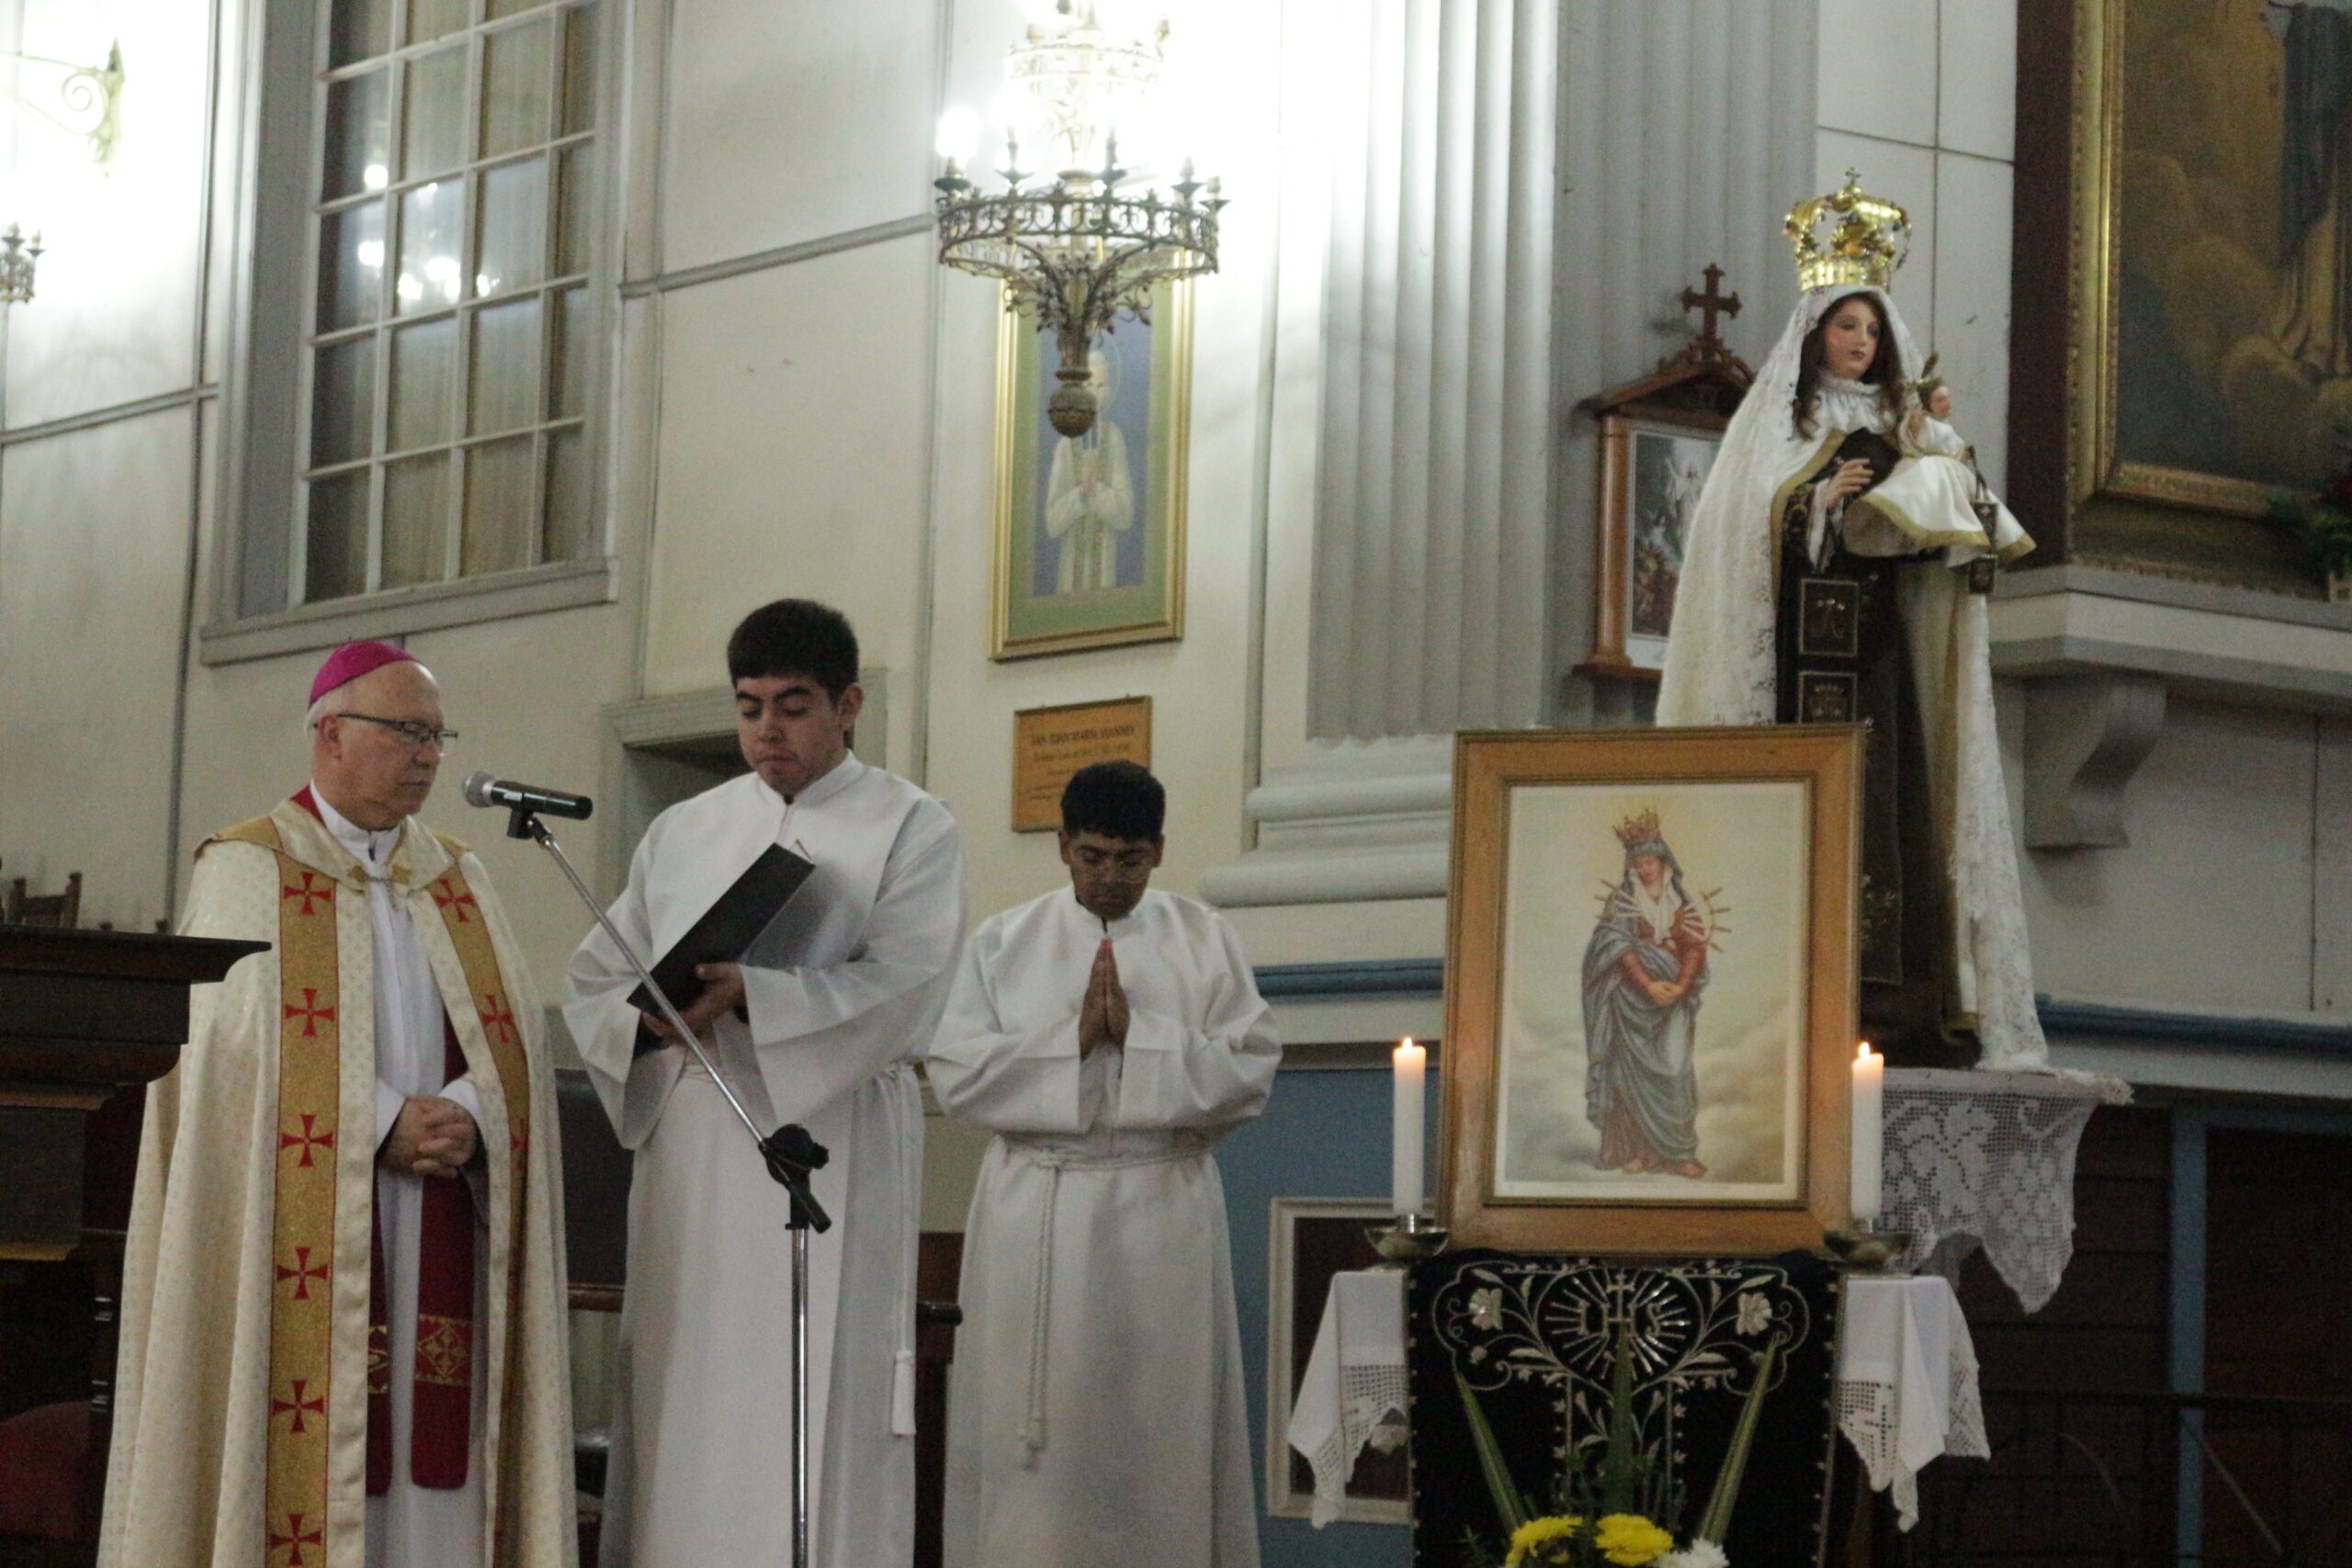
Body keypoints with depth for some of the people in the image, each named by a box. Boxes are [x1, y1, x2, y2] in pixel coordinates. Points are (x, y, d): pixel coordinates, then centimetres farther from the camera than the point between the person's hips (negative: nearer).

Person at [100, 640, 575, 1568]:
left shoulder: (460, 880, 18)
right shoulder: (246, 872, 3)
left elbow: (515, 1036, 8)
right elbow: (235, 1045, -9)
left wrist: (468, 1113, -12)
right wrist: (382, 1127, -15)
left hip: (437, 1237, 4)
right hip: (311, 1230, -4)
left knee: (428, 1456, -2)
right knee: (309, 1454, -9)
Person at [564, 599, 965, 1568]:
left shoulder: (909, 830, 6)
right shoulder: (681, 834, 18)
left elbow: (902, 988, -9)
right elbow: (594, 981, 13)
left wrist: (749, 996, -21)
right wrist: (649, 1014, -10)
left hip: (831, 1153, -4)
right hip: (691, 1160, 4)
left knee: (819, 1425, -9)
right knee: (680, 1419, 1)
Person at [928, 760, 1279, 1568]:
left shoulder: (1207, 941, 6)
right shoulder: (1004, 941, 8)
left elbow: (1250, 1071, -3)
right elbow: (956, 1074, -1)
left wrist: (1137, 1035, -12)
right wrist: (1073, 1042, -10)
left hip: (1162, 1209, 0)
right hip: (1034, 1210, 1)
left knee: (1158, 1420, 0)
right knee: (1033, 1419, -1)